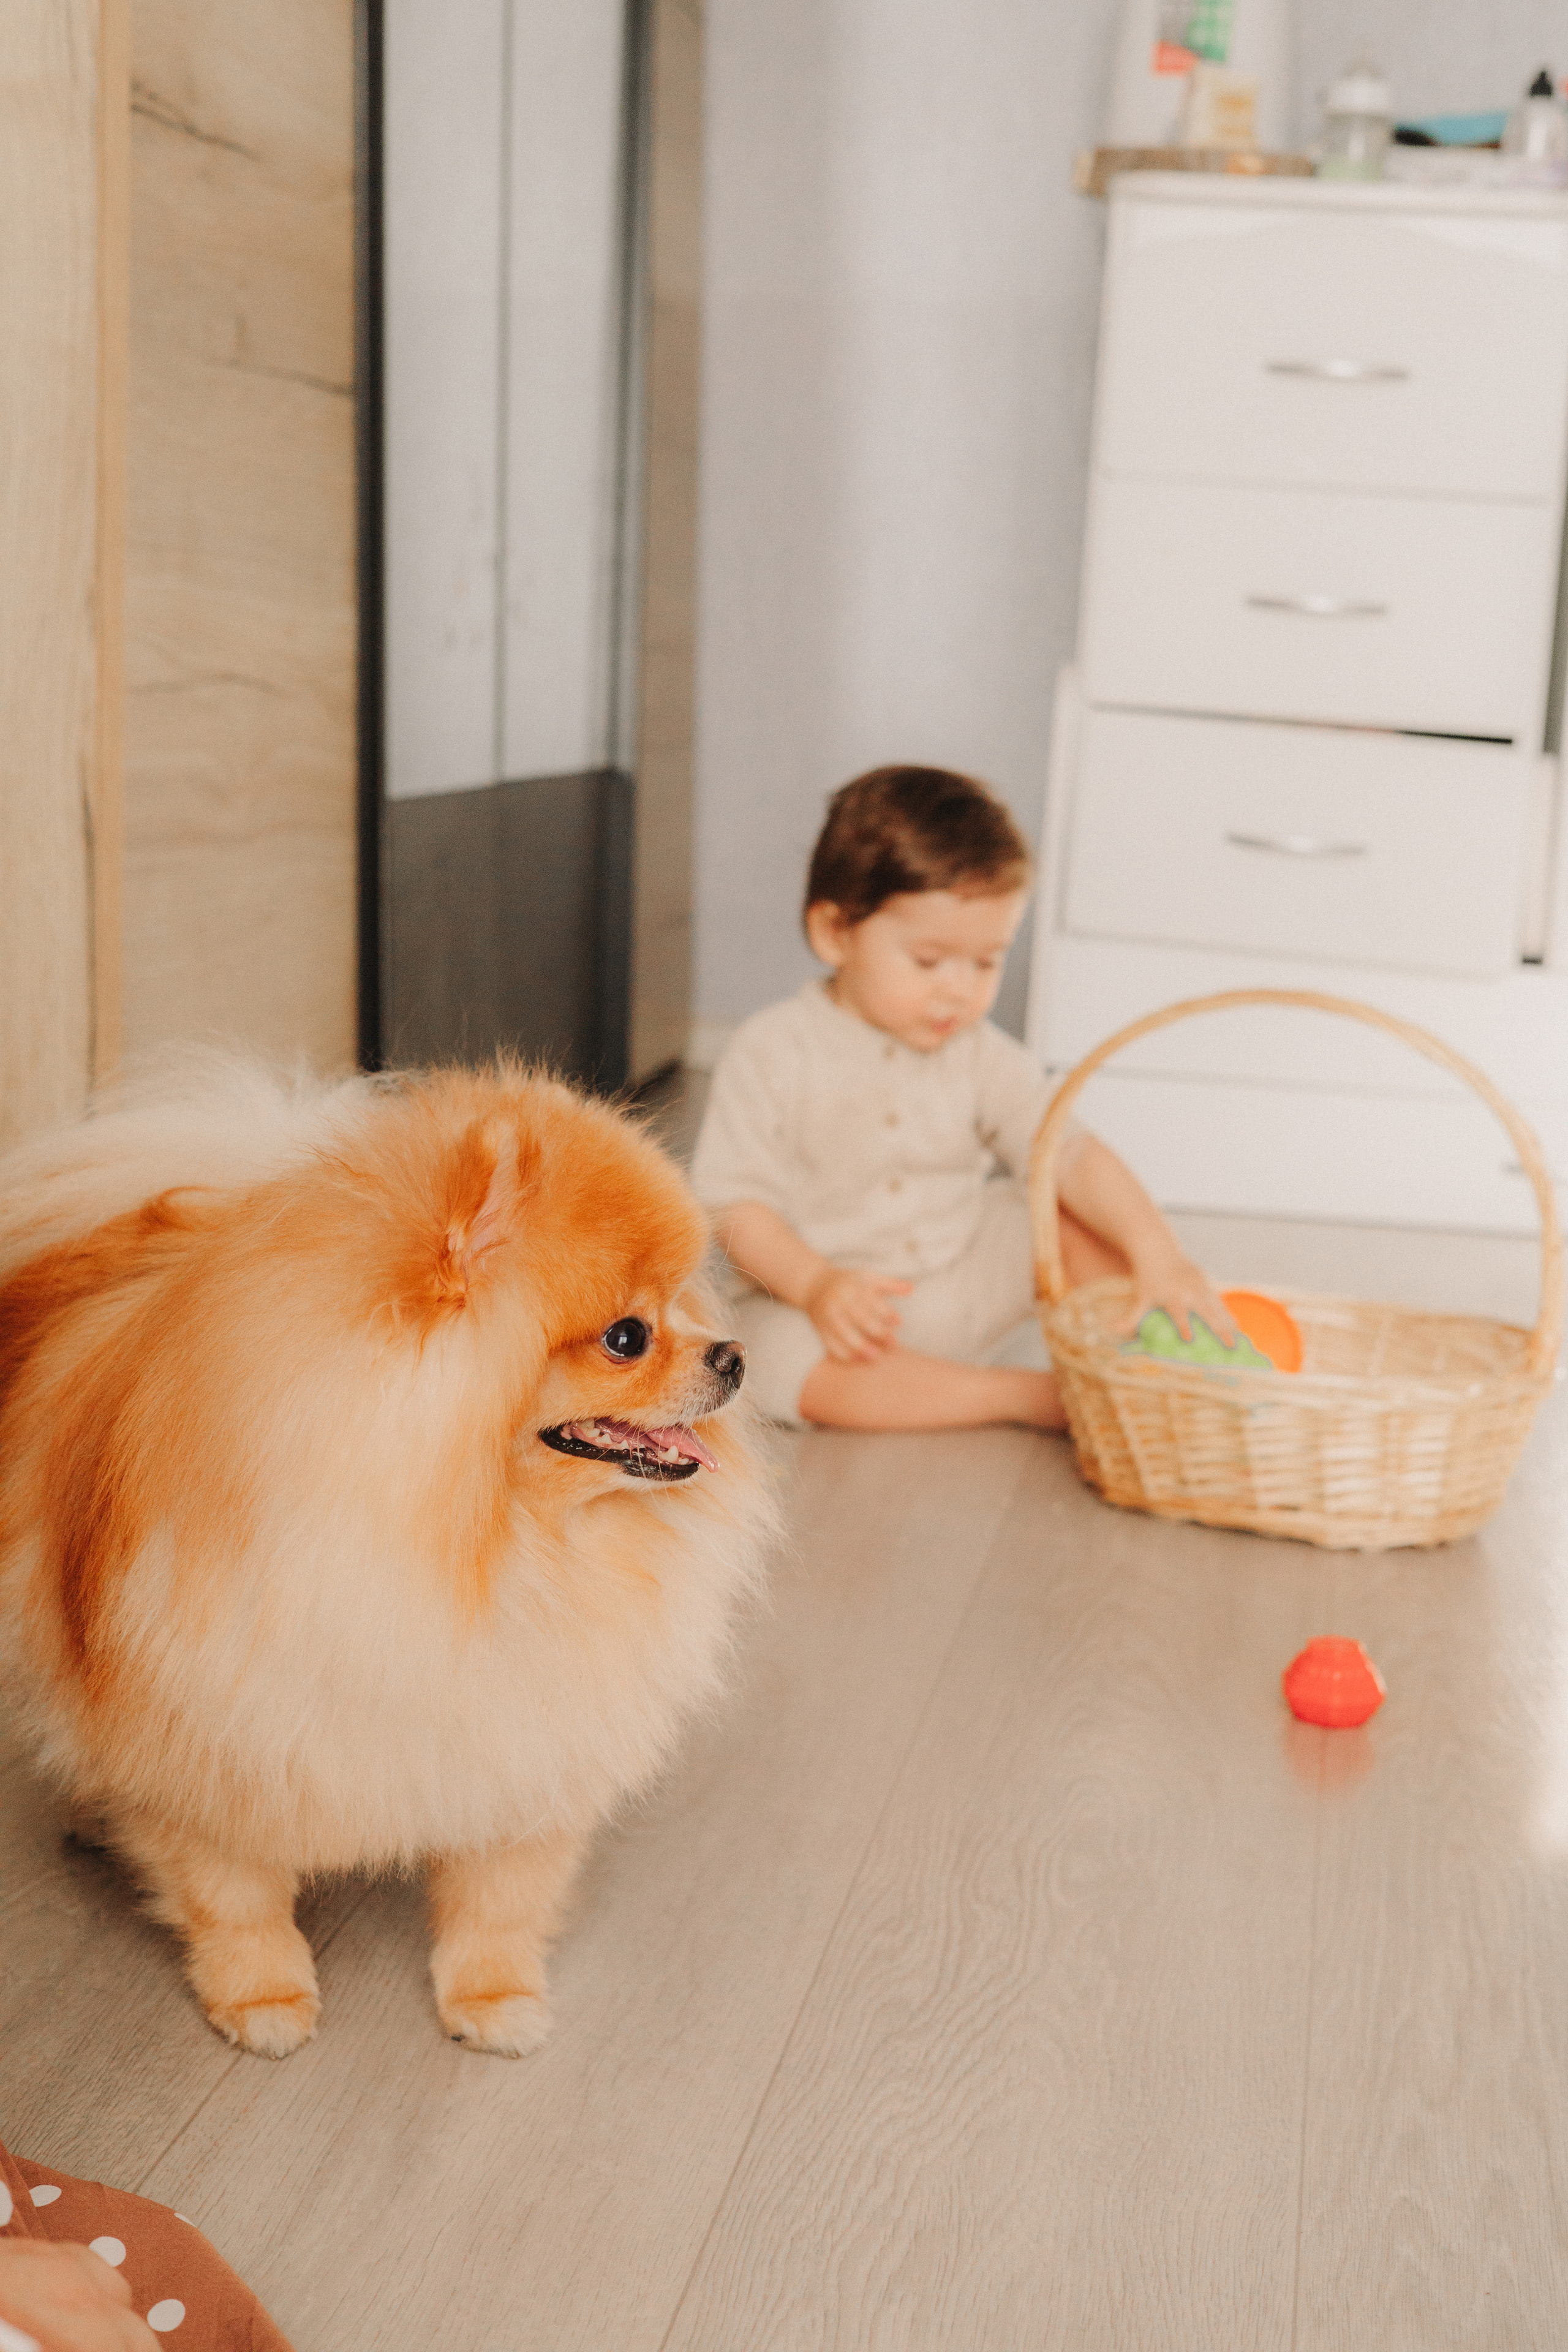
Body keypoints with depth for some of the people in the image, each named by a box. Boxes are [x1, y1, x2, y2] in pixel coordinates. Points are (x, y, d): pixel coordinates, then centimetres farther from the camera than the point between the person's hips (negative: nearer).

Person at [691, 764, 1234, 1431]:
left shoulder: (980, 1057, -2)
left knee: (1083, 1226, -13)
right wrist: (816, 1285, -30)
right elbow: (733, 1202, -14)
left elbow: (1070, 1153, -11)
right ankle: (1023, 1396, -26)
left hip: (965, 1281, 4)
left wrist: (1156, 1250, -26)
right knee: (792, 1362, -36)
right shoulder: (772, 1054, -13)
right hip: (808, 1297, -4)